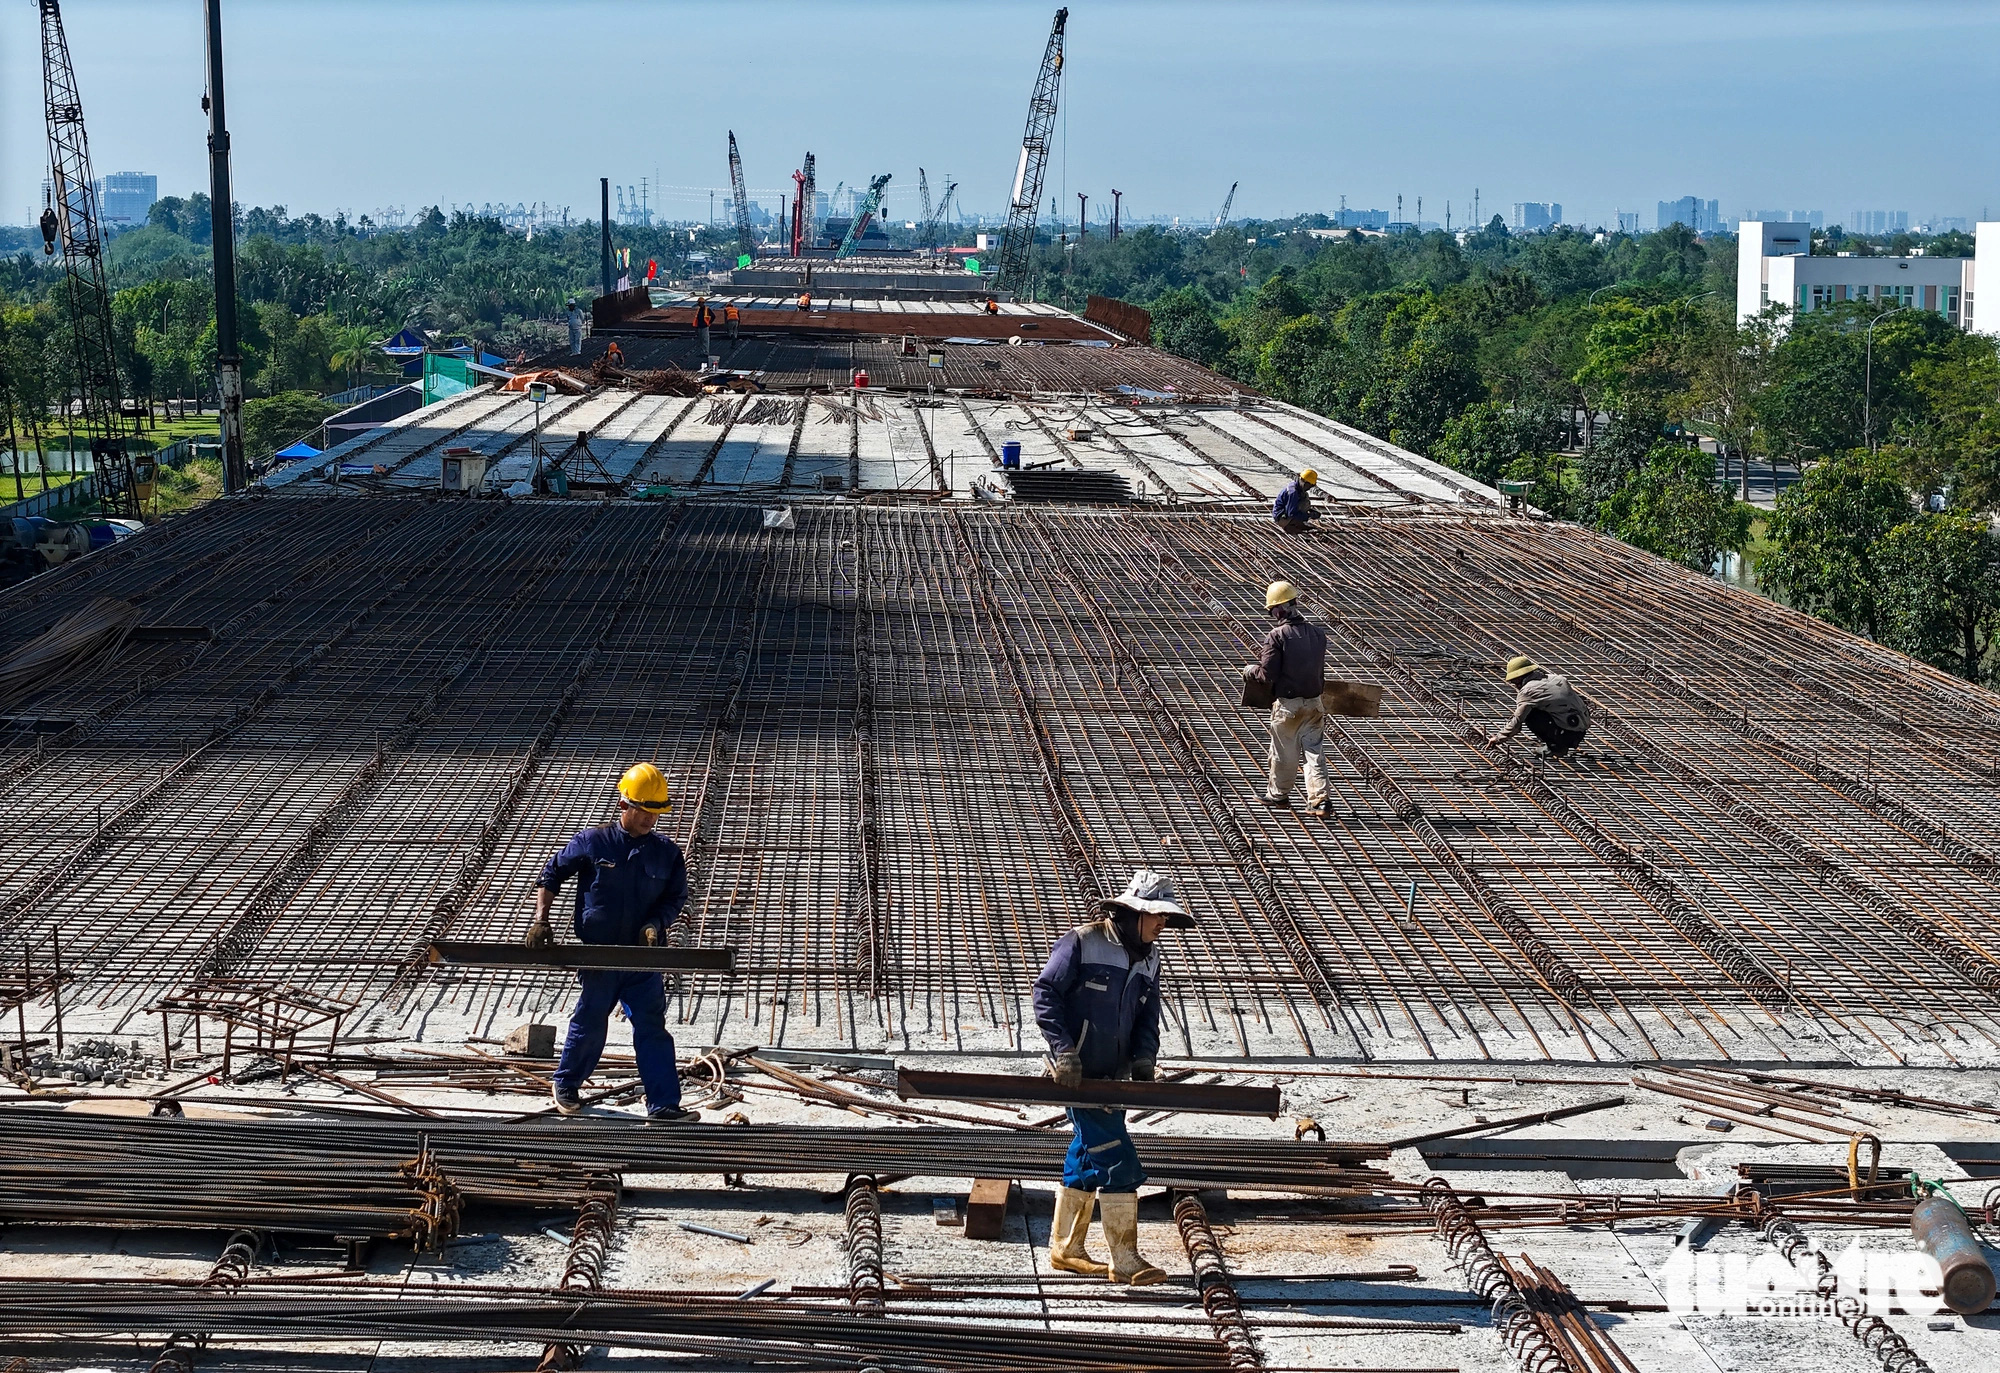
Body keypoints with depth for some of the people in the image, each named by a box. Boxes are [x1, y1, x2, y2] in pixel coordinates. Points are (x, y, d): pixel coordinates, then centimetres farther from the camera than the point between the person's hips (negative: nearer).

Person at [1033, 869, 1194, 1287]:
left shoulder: (1148, 959, 11)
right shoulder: (1081, 943, -11)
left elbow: (1148, 1019, 17)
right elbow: (1045, 994, -12)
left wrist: (1144, 1061, 0)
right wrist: (1064, 1051, -18)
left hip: (1112, 1077, 8)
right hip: (1077, 1075, -8)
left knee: (1086, 1162, 15)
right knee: (1116, 1159, -12)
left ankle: (1064, 1249, 28)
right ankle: (1124, 1260, -9)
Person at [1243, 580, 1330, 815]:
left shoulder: (1277, 636, -16)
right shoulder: (1317, 633, 2)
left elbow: (1268, 674, -15)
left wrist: (1250, 669, 5)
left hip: (1286, 704, -4)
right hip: (1313, 703, 4)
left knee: (1283, 752, 12)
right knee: (1315, 750, 6)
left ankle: (1279, 793, 28)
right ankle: (1318, 799, 1)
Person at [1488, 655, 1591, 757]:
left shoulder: (1527, 691, -9)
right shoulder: (1550, 678, 15)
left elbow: (1517, 721, -3)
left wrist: (1499, 738, 12)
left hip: (1569, 733, -8)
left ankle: (1554, 747, 1)